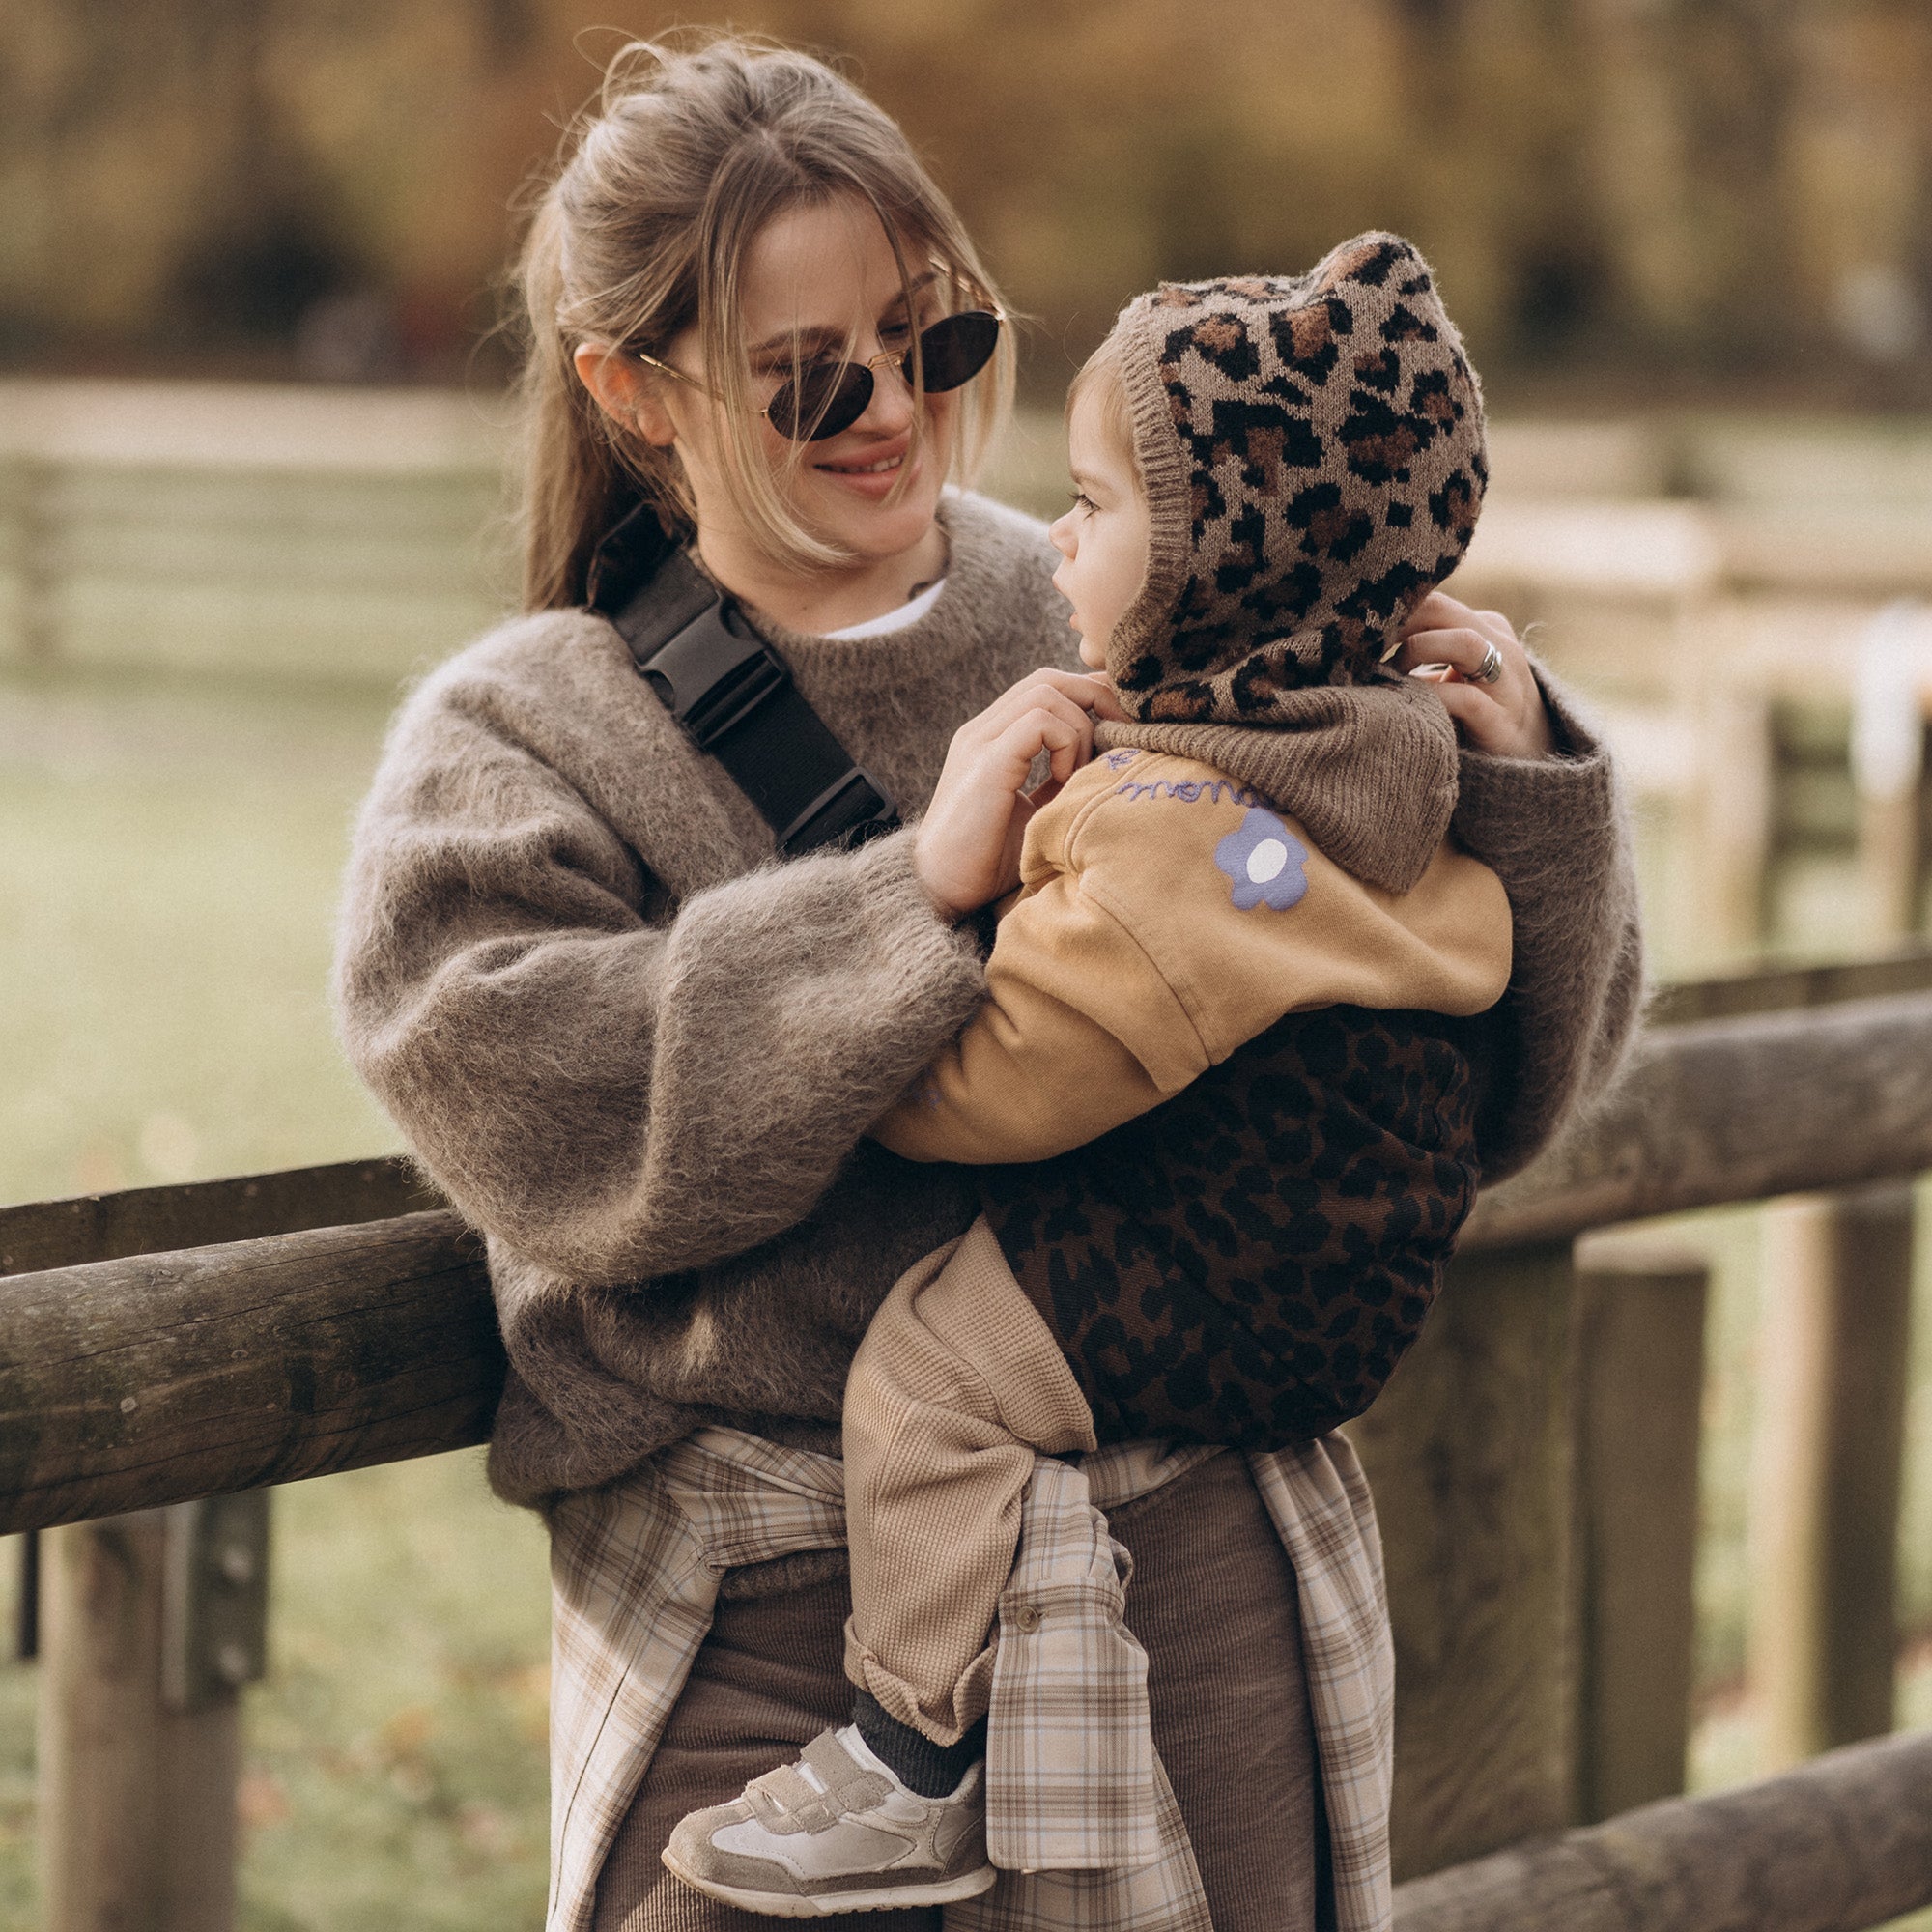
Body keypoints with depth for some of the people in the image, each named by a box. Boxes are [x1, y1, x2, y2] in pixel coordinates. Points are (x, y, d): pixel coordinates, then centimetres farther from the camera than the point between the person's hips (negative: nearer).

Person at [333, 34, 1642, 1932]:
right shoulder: (517, 739, 4)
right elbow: (524, 1095, -16)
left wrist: (1509, 789, -8)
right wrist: (921, 887, -19)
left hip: (1189, 1556, 2)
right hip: (776, 1617, -2)